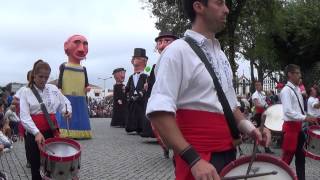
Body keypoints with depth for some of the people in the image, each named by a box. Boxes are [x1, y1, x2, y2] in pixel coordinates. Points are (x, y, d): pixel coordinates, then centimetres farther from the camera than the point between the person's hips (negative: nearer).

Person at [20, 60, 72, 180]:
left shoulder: (53, 89, 6)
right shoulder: (26, 92, -3)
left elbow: (65, 103, 16)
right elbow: (24, 116, -12)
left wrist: (67, 111, -10)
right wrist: (37, 132, -28)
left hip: (51, 131, 2)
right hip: (33, 133, -2)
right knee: (35, 166, 7)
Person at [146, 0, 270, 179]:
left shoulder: (220, 54, 13)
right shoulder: (178, 51, -13)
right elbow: (159, 111, -21)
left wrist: (248, 127, 3)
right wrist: (193, 159, -27)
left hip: (228, 153, 8)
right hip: (199, 158, -8)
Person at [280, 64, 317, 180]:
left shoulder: (297, 89, 12)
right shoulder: (286, 90, -16)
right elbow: (288, 111, -26)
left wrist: (307, 119, 10)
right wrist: (305, 118, -28)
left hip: (298, 126, 9)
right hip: (290, 126, -9)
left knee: (300, 155, 17)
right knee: (287, 156, -3)